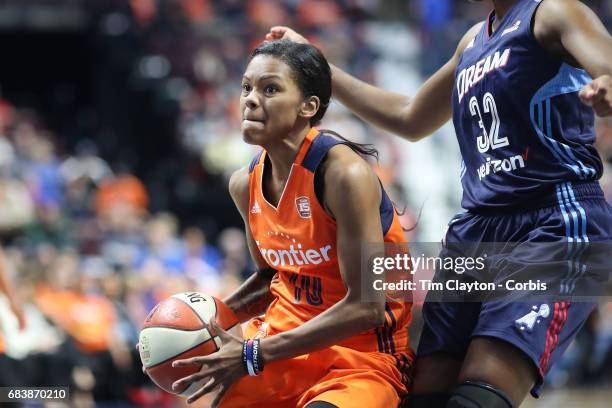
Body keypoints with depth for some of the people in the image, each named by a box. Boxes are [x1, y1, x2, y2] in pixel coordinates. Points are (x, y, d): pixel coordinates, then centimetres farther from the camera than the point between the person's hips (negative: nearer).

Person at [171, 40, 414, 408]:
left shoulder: (343, 173, -20)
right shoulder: (246, 184, 2)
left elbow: (366, 306, -21)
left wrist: (255, 354, -20)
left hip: (363, 356, -7)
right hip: (284, 342, 7)